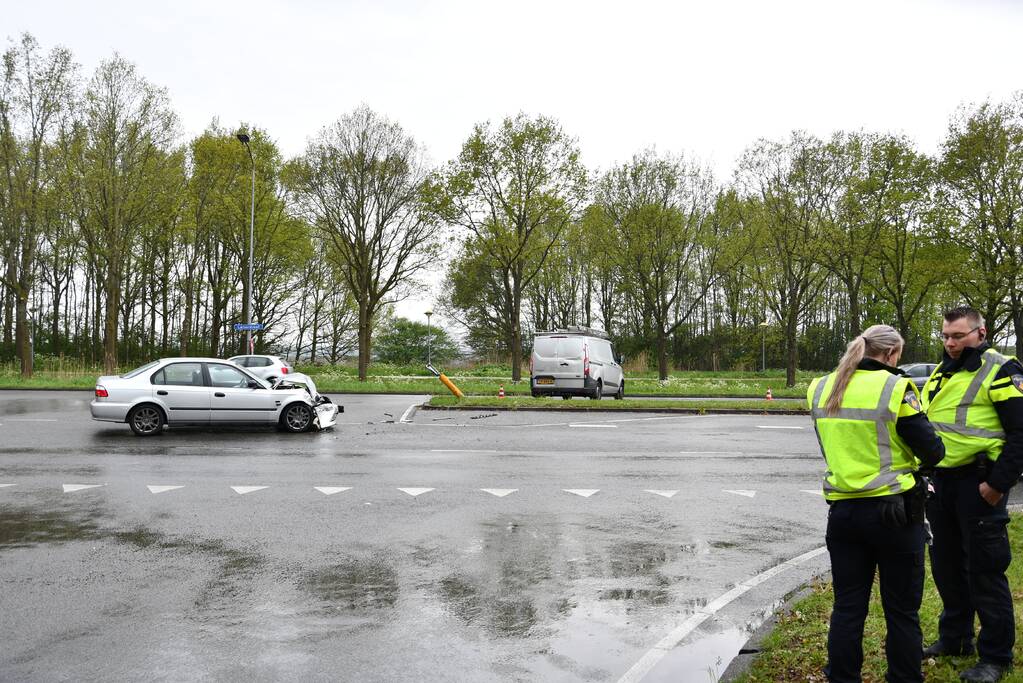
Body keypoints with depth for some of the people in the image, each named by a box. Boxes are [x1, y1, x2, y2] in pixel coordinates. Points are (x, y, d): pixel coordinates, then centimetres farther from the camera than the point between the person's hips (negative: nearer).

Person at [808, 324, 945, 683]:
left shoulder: (821, 389, 3)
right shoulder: (895, 388, -13)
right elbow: (932, 451, -10)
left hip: (842, 510, 5)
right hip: (895, 511, -4)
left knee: (847, 607, 14)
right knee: (902, 611, 10)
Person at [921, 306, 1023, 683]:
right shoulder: (940, 373, 14)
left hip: (977, 485, -7)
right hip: (939, 482, 7)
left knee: (984, 570, -1)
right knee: (946, 565, 16)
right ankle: (954, 638, 32)